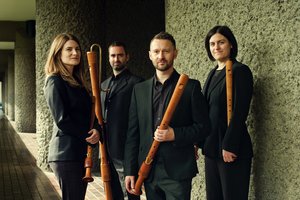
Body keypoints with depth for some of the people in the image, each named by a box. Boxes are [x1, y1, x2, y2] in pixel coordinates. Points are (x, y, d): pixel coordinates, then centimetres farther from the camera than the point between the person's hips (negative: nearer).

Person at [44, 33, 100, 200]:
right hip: (66, 153, -8)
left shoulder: (78, 81, 16)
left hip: (81, 151, 8)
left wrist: (97, 130, -6)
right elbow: (61, 120, -14)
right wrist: (86, 136, -8)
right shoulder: (55, 81, -8)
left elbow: (87, 115, 14)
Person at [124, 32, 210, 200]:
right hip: (148, 171, 4)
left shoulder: (191, 87, 0)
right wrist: (130, 171, 4)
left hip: (178, 171, -3)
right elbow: (133, 133, 10)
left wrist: (175, 135, -17)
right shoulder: (139, 90, 10)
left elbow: (204, 127, -1)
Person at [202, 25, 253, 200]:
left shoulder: (240, 71, -10)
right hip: (212, 147, 8)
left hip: (231, 149, -8)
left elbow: (240, 112, -17)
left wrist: (229, 146, -19)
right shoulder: (214, 73, 15)